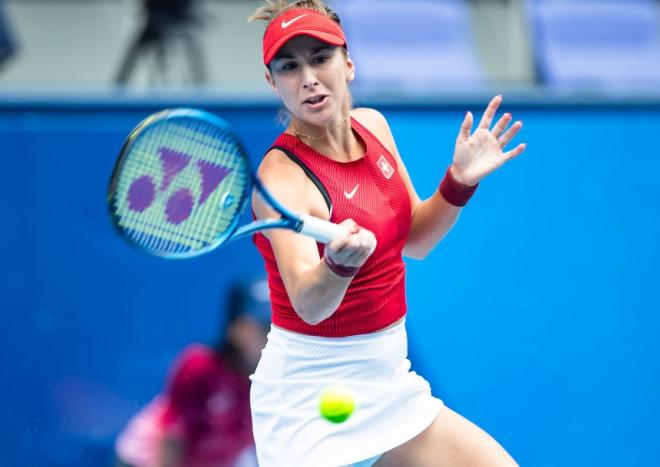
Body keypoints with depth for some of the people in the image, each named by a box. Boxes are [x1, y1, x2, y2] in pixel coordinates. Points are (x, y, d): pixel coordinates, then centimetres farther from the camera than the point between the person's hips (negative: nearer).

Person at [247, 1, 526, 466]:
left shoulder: (372, 126, 1)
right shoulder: (282, 175, -21)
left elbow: (414, 239, 13)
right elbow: (308, 305, -35)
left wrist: (459, 181, -4)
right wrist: (339, 261, -56)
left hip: (388, 384, 7)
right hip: (310, 399, -7)